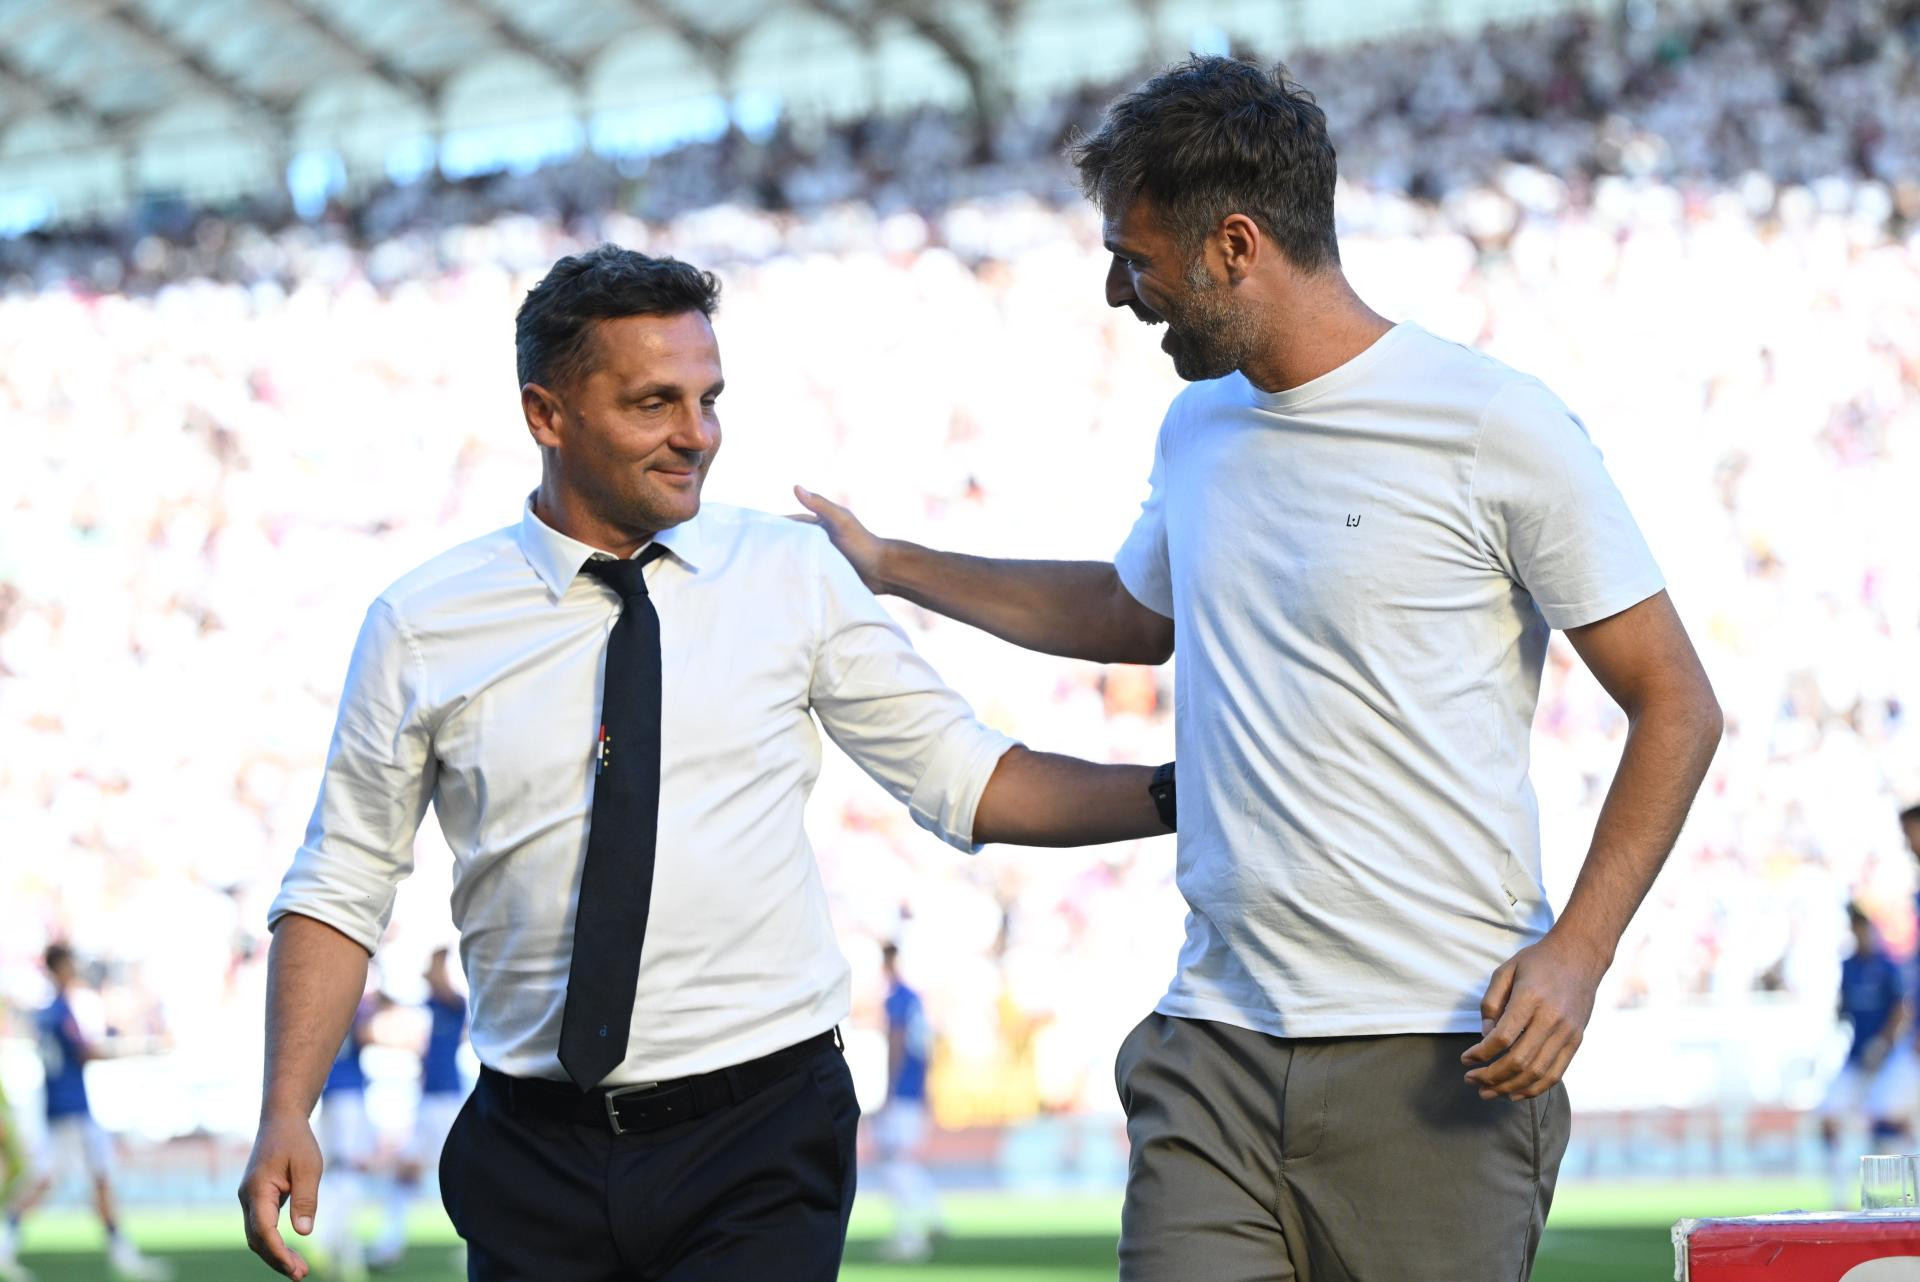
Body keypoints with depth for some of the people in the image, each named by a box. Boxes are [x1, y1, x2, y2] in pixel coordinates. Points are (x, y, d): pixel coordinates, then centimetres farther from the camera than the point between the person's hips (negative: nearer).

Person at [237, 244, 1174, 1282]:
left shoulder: (791, 575, 4)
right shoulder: (421, 628, 2)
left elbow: (961, 777, 4)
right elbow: (342, 888, 5)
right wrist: (285, 1118, -7)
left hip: (759, 1153, -1)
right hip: (536, 1156, 1)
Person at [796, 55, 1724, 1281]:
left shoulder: (1495, 426, -6)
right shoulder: (1198, 429, 16)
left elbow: (1677, 707, -4)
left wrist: (1578, 952, -15)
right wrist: (889, 565, 40)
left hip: (1433, 1057, -5)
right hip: (1217, 1044, 5)